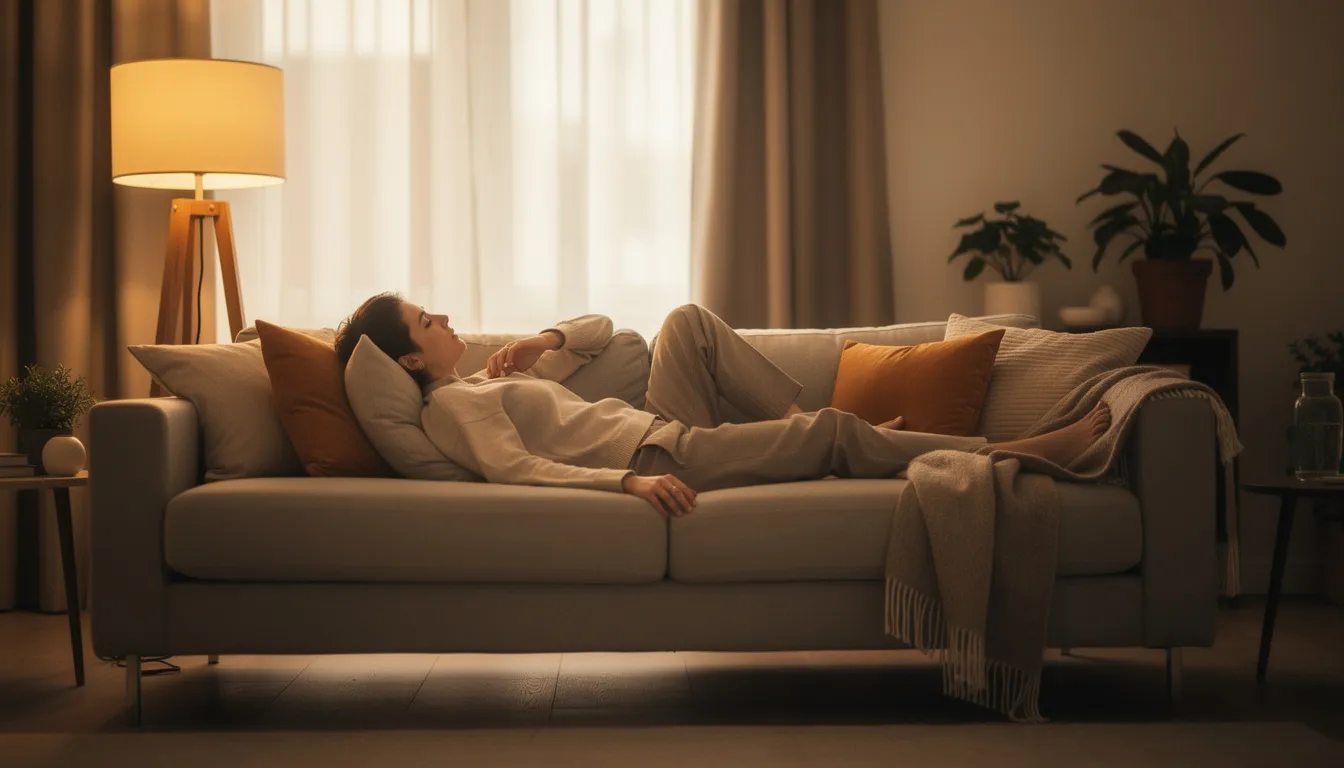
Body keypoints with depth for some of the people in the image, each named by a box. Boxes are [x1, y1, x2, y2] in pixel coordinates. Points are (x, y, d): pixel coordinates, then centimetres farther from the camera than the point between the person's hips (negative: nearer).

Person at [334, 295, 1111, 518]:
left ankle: (801, 420, 1)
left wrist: (546, 341, 5)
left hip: (664, 434, 10)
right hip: (659, 459, -10)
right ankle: (1019, 452, -2)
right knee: (833, 434, -11)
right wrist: (629, 479, -36)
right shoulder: (452, 404, -7)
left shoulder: (491, 381, 20)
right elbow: (516, 468, -26)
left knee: (689, 320, 5)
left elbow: (603, 329, 26)